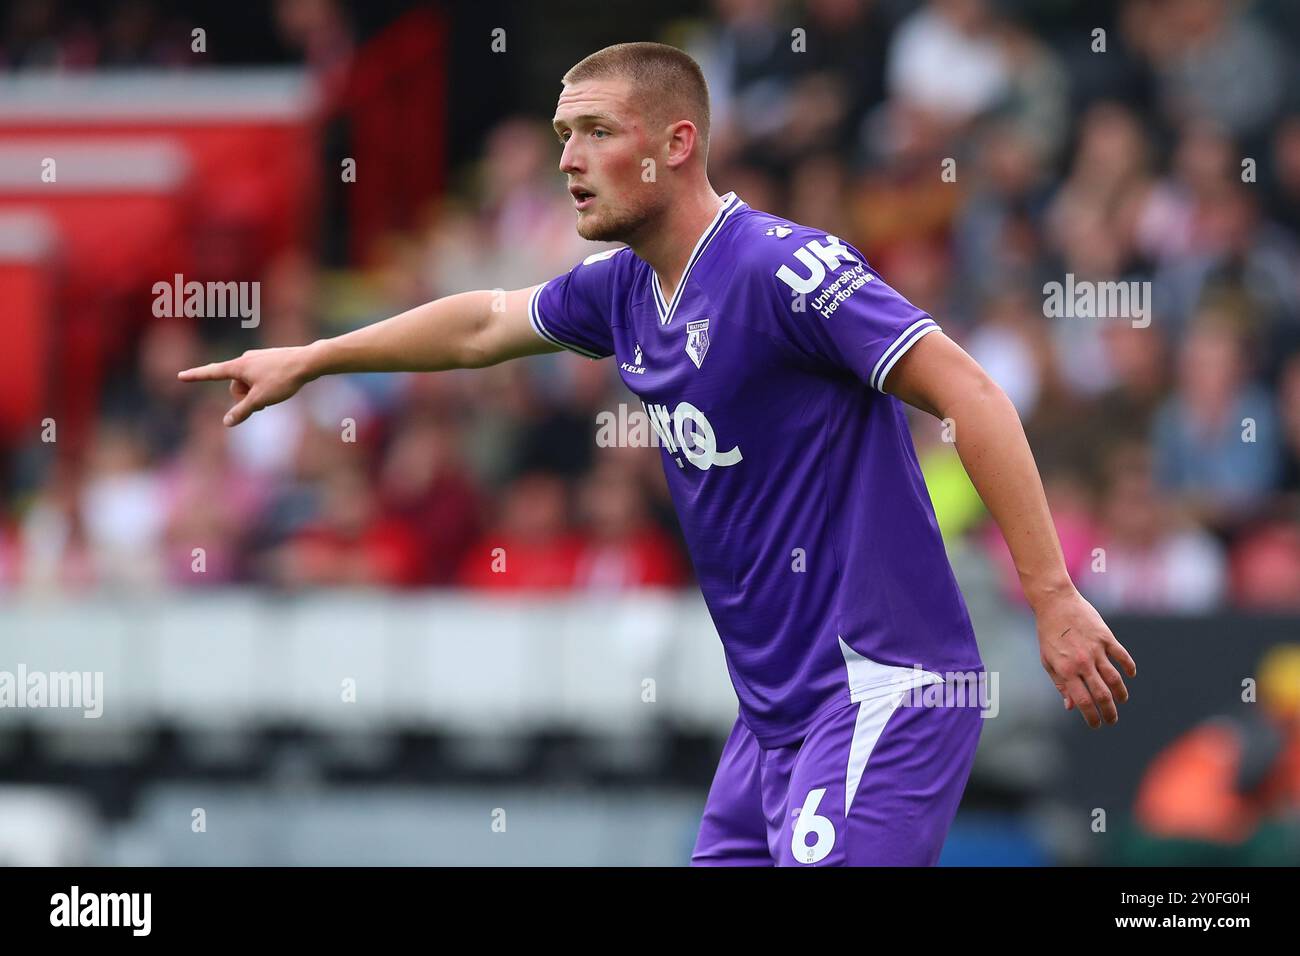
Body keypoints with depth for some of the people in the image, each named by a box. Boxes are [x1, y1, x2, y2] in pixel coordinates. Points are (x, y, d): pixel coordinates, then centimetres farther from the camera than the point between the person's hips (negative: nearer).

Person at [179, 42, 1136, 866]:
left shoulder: (781, 265, -16)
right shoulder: (622, 287, 11)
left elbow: (969, 394, -21)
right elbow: (484, 324, 31)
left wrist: (1054, 600, -25)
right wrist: (305, 361, 40)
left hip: (879, 691, -9)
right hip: (774, 710, 9)